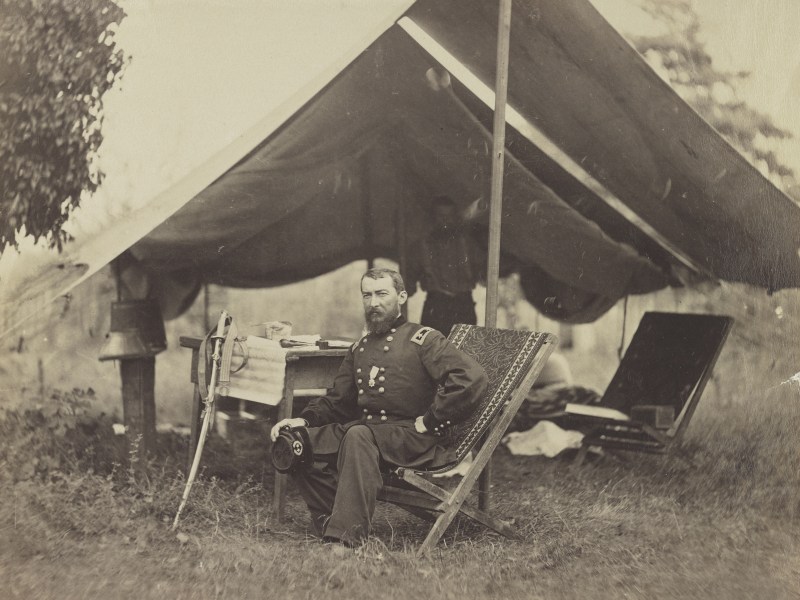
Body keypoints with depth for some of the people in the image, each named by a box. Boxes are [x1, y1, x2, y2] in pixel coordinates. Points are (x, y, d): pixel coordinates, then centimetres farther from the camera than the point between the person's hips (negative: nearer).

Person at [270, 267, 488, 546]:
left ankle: (347, 535, -38)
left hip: (411, 436, -7)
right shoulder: (359, 348, 21)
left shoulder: (422, 339, -1)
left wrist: (430, 422, -15)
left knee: (359, 437, -37)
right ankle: (329, 523, -16)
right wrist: (305, 419, 5)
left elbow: (471, 377, -15)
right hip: (364, 427, 7)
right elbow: (337, 399, 25)